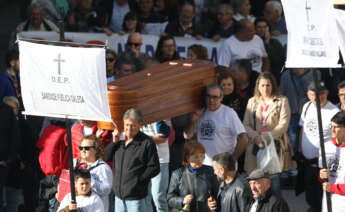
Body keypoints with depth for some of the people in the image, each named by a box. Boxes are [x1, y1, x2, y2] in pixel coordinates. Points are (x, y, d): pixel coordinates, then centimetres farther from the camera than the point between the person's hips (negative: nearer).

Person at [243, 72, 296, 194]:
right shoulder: (252, 102, 16)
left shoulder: (281, 101, 6)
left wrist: (266, 137, -13)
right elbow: (246, 125, 9)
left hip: (275, 146, -3)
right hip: (256, 147, 3)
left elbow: (283, 125, -3)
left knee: (274, 182, -7)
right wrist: (256, 136, -10)